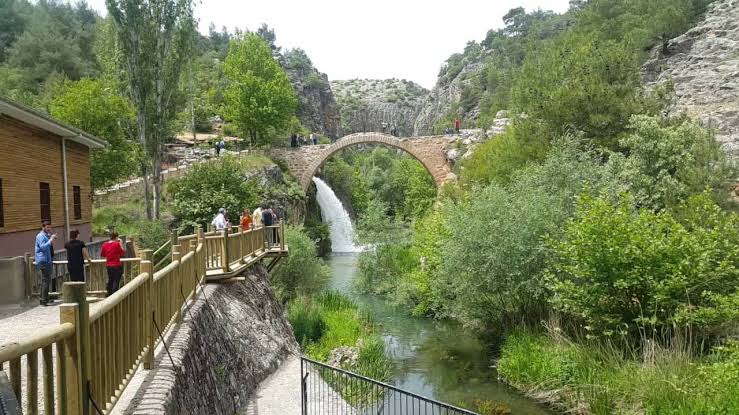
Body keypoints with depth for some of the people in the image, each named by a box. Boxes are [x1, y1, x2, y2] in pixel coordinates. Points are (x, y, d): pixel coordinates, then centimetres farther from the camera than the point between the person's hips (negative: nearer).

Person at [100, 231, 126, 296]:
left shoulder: (105, 244, 2)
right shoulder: (117, 244, -15)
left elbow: (102, 254, 12)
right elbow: (123, 253, -5)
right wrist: (121, 244, -3)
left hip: (108, 265, 6)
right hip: (117, 265, -6)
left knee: (110, 280, 18)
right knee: (116, 281, -2)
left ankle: (109, 295, 25)